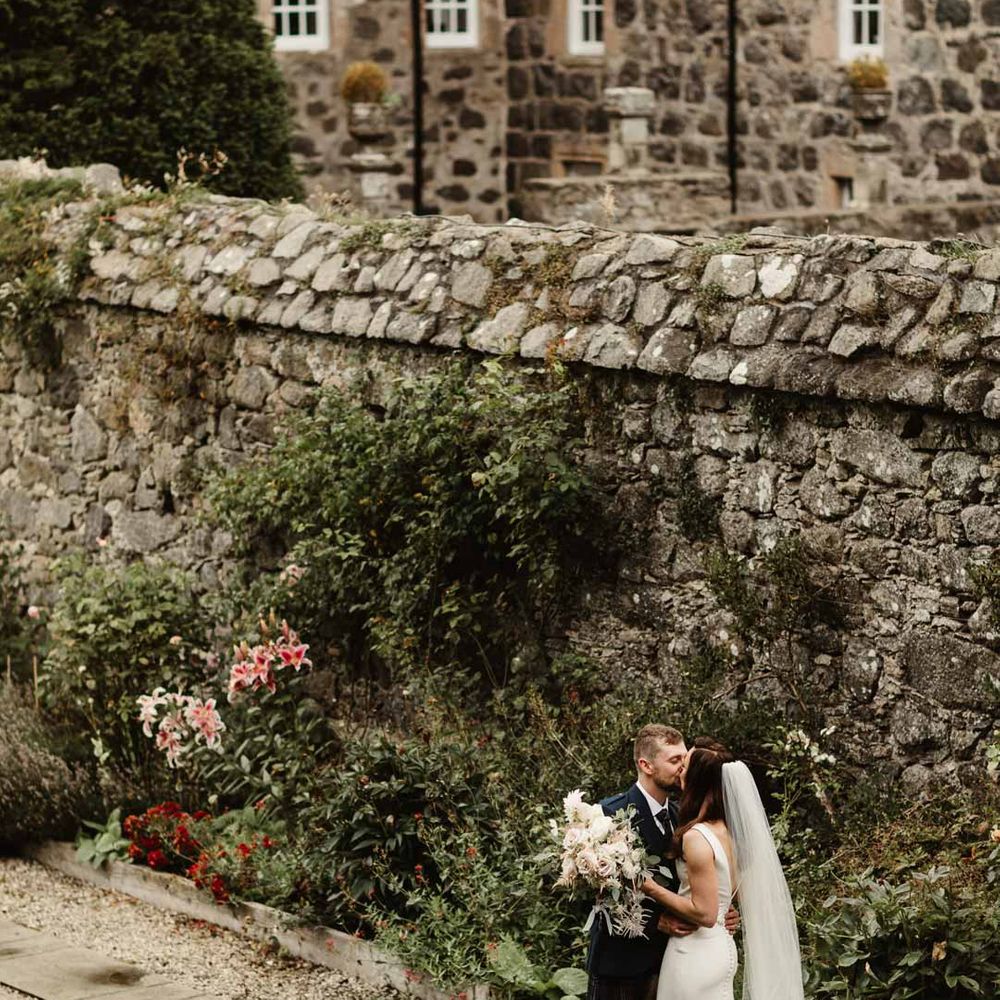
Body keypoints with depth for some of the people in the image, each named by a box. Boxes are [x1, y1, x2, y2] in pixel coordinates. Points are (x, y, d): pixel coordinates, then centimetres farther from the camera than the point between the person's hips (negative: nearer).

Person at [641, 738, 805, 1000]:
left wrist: (650, 888, -16)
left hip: (696, 955, -8)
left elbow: (705, 913, -21)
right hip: (719, 946, 8)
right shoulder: (728, 828, 5)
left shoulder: (696, 837, -21)